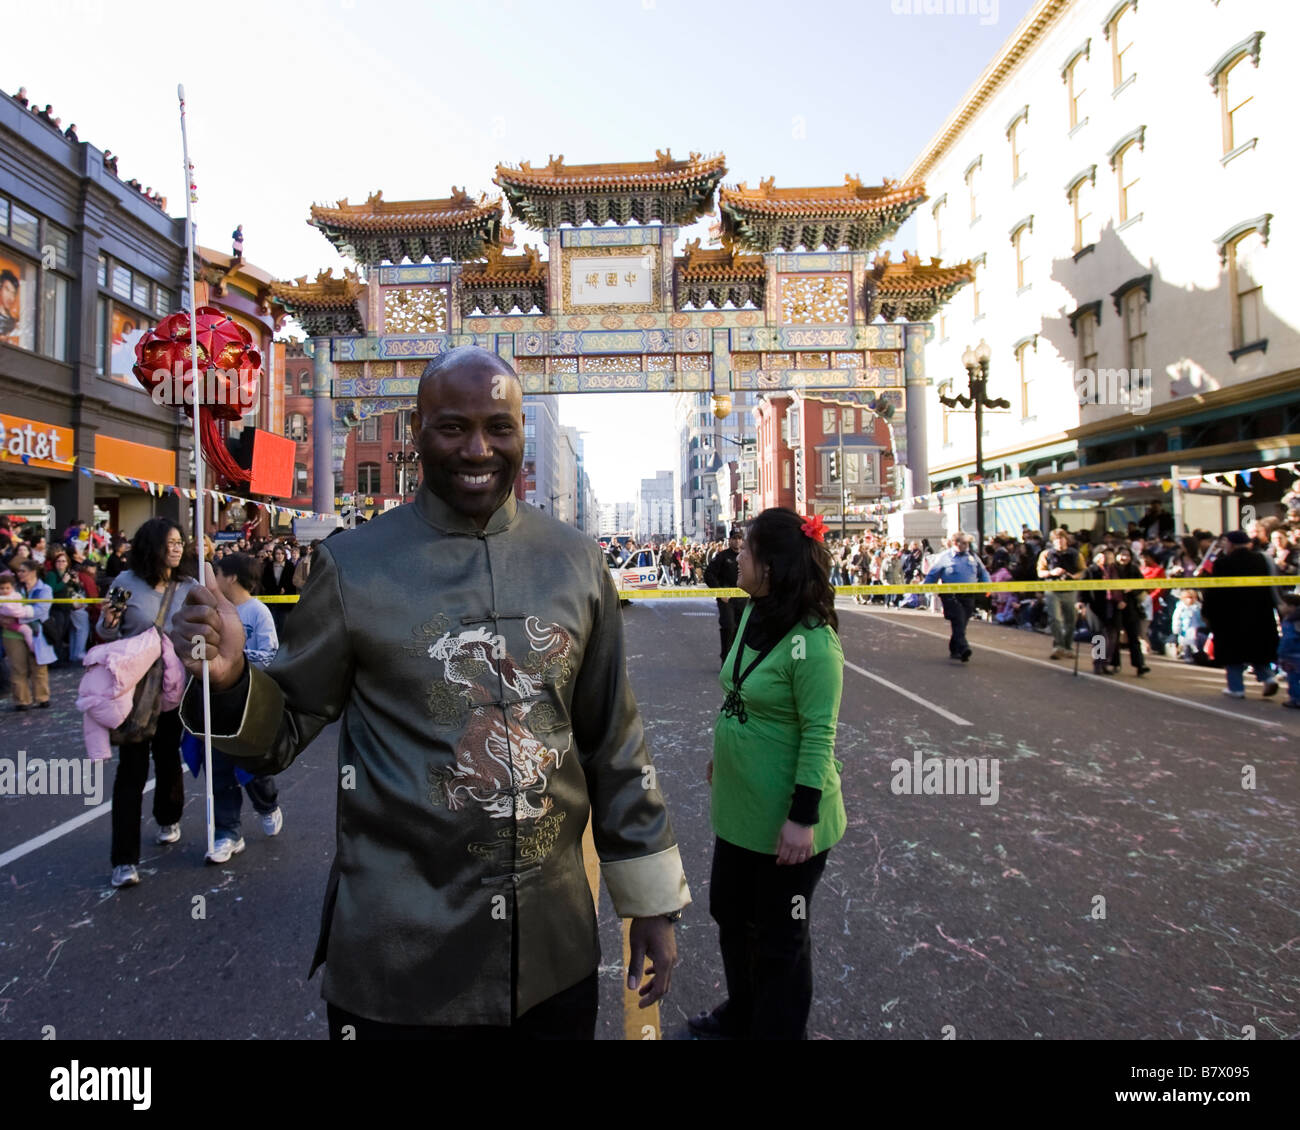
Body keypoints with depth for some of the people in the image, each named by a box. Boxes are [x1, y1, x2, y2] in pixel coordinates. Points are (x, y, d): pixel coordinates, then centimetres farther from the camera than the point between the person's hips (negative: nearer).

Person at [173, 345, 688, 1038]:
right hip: (398, 953, -1)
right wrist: (230, 678, -20)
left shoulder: (576, 562, -3)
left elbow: (614, 745, 2)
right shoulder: (352, 564, -8)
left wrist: (652, 901, 5)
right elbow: (285, 732, 1)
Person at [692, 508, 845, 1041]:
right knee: (729, 912, 25)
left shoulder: (811, 641, -25)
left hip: (784, 818, -9)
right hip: (740, 805, 9)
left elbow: (818, 735, -23)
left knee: (779, 936, 14)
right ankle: (740, 1016, 50)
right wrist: (721, 753, 20)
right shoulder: (754, 613, 1)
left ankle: (775, 1028, 39)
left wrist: (803, 817, -21)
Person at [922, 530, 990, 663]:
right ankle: (963, 648, -26)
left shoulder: (972, 557, 14)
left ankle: (954, 649, 23)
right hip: (951, 596, -4)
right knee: (958, 621, -17)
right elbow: (932, 575, 4)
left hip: (968, 596, 5)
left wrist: (987, 583, 7)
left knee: (962, 623, 9)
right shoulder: (944, 557, 1)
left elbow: (983, 572, 24)